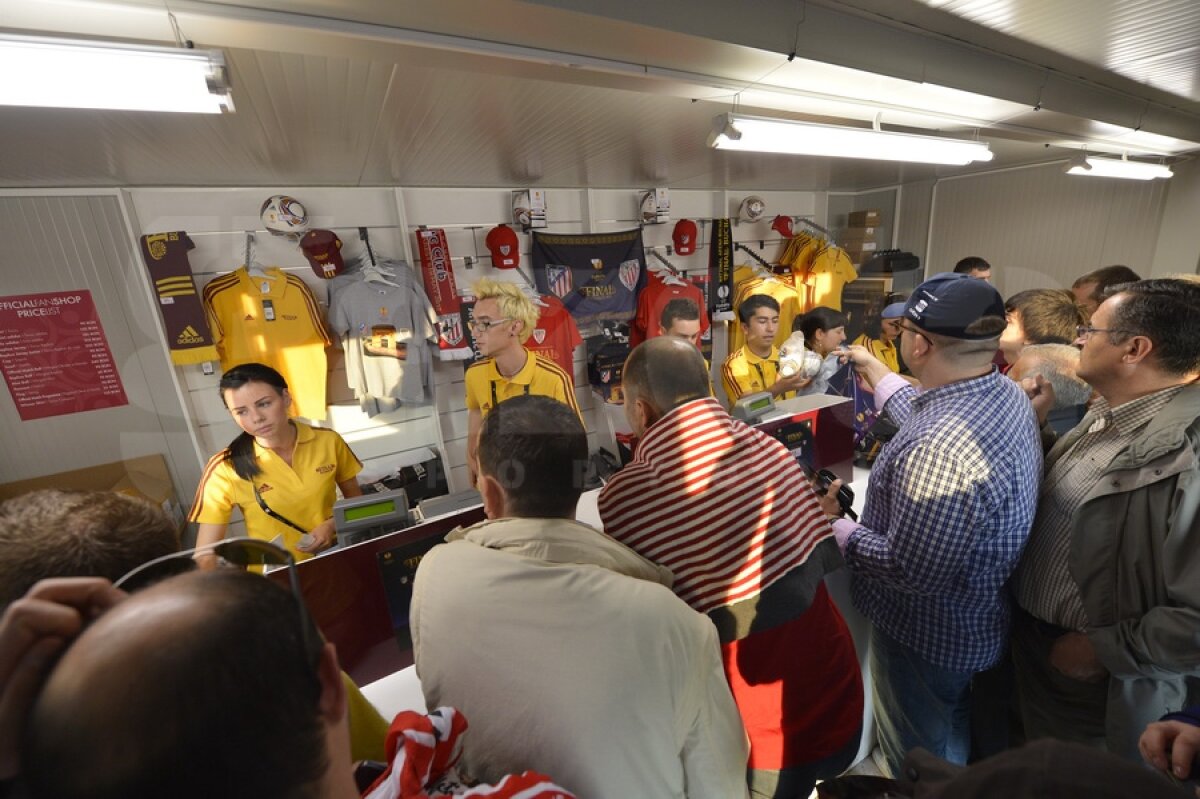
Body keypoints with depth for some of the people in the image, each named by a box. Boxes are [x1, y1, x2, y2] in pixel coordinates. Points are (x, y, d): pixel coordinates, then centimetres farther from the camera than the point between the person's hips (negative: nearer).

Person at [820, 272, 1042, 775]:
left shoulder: (939, 450, -40)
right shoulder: (1007, 392, -9)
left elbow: (908, 571, -34)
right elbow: (924, 415, 11)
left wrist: (834, 526, -20)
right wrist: (873, 368, 19)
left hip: (927, 634, -9)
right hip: (975, 615, 9)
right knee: (951, 729, 36)